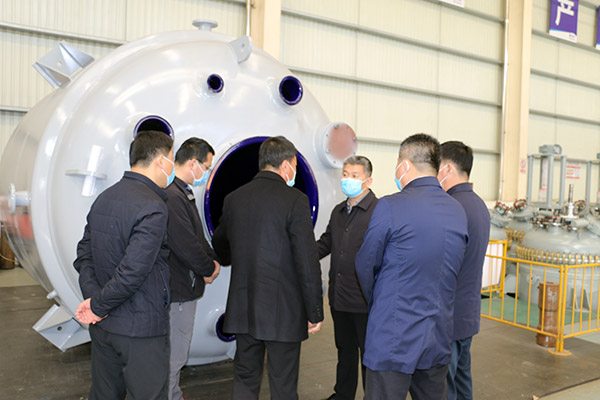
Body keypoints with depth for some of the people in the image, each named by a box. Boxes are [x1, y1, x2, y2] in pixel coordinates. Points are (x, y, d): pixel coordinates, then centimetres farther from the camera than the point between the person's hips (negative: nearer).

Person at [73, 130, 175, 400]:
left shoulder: (104, 198, 7)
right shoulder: (153, 208, -20)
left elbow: (84, 255, 9)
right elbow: (132, 272, -26)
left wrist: (93, 296, -2)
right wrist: (99, 307, -12)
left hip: (102, 326, 9)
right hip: (141, 330, -8)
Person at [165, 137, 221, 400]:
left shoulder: (182, 192, 13)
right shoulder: (171, 196, -23)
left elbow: (197, 236, 18)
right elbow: (185, 244, -25)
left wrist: (212, 260, 4)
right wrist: (208, 269, -9)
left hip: (183, 287, 11)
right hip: (178, 290, -11)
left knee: (175, 355, 24)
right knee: (174, 356, 3)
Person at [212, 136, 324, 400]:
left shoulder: (234, 198, 3)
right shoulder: (295, 200, -13)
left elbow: (220, 250, 17)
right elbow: (307, 262, -16)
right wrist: (315, 312, -7)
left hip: (243, 309, 5)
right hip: (283, 311, -5)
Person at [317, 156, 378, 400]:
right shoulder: (338, 211, 12)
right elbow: (325, 244, 19)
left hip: (365, 299, -7)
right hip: (339, 297, 7)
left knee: (369, 353, 9)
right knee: (345, 349, 22)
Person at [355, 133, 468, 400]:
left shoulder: (390, 207, -16)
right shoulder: (458, 211, 4)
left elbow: (365, 266, -4)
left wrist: (375, 303, 14)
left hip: (394, 339, -6)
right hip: (439, 339, 7)